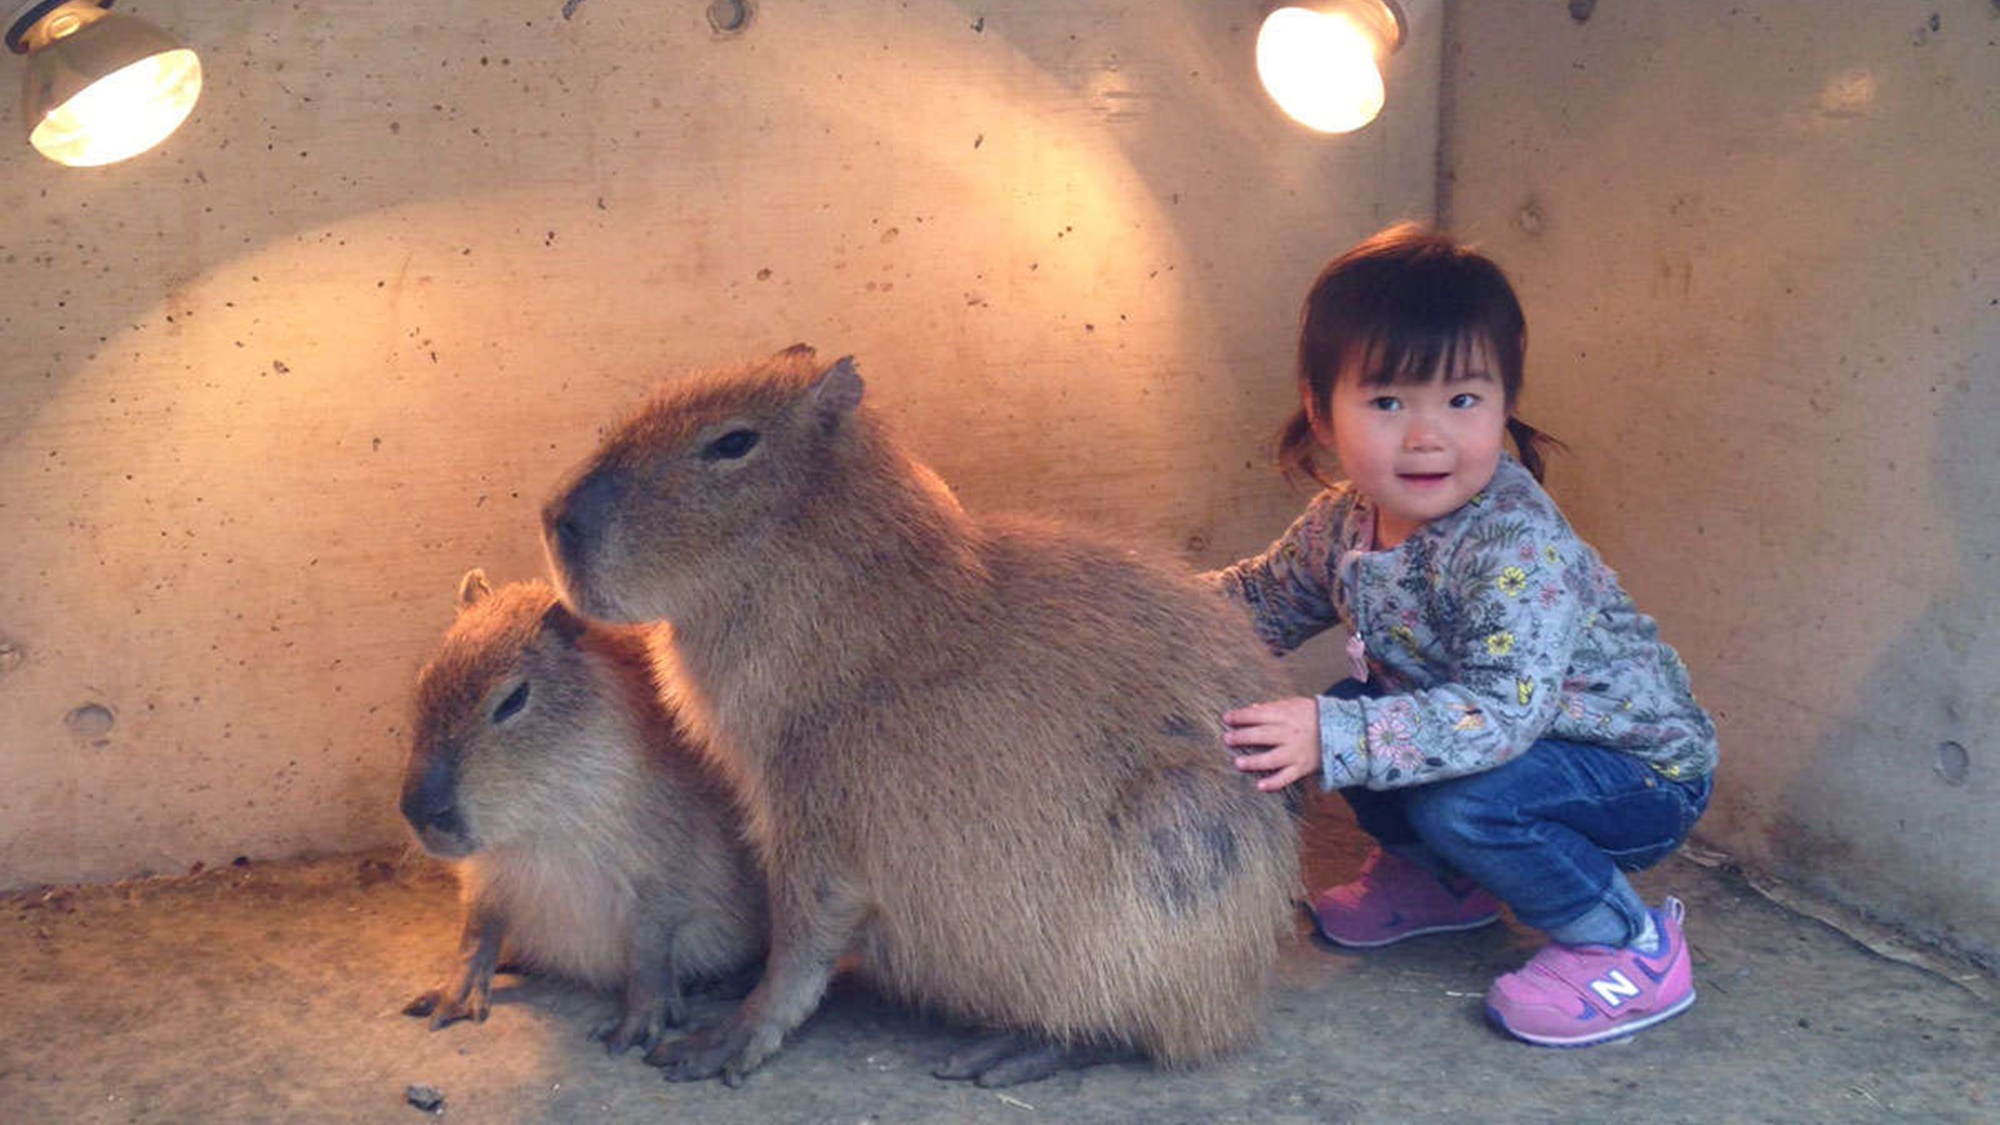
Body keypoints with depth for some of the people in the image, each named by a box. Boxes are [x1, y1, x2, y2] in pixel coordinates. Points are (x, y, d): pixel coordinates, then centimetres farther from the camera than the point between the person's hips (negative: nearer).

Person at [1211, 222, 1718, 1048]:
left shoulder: (1515, 543, -32)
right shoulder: (1342, 523, -7)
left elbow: (1506, 709, -41)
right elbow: (1265, 598, 13)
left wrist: (1334, 738, -47)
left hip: (1645, 772, -8)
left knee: (1457, 796, -31)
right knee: (1352, 710, -3)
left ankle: (1628, 946, -7)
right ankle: (1442, 880, 21)